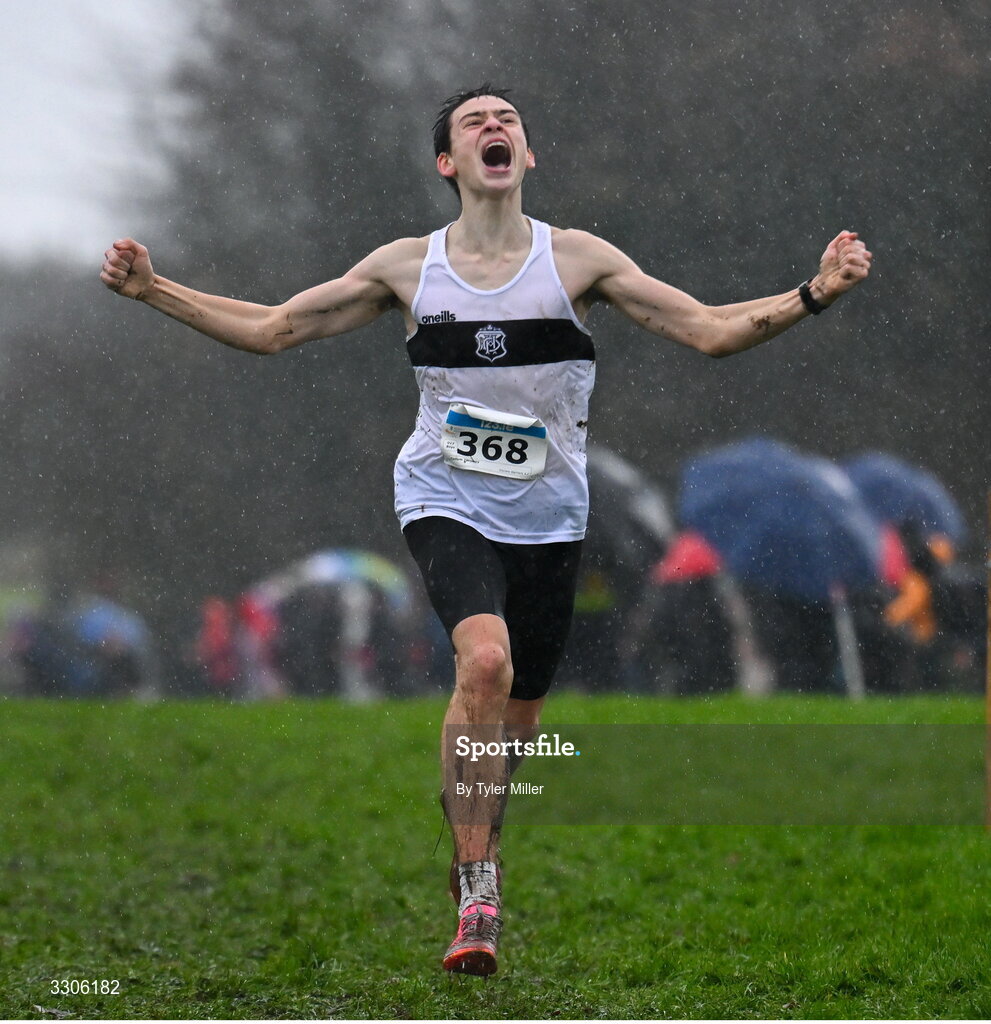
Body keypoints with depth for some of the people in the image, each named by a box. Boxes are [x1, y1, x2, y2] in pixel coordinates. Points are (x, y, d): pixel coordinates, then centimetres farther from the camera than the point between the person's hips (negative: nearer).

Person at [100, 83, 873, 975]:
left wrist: (814, 296, -16)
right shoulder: (407, 267, 0)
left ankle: (477, 857, 38)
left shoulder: (576, 259, -1)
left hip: (548, 517, 2)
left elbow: (709, 330, -2)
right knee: (484, 660, -27)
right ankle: (477, 892, -20)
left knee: (518, 716, 9)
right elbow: (271, 330, 5)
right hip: (447, 502, -2)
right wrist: (153, 291, -3)